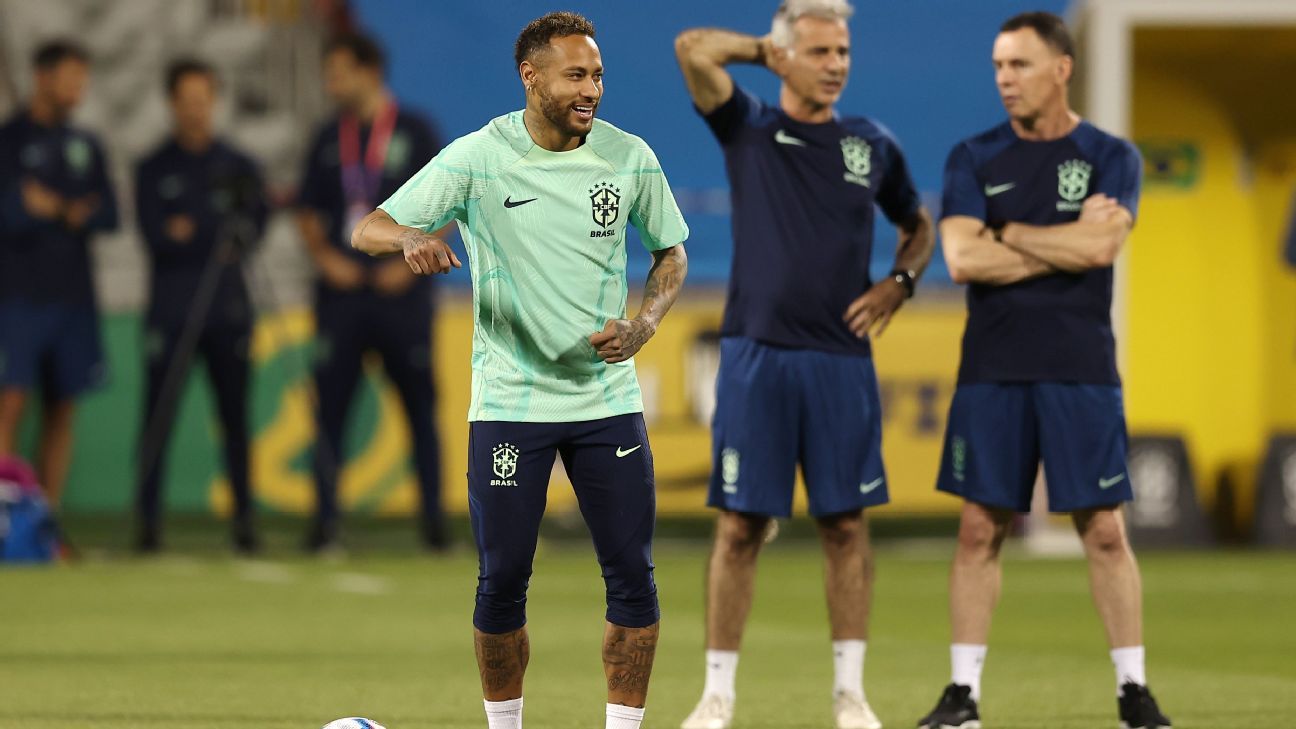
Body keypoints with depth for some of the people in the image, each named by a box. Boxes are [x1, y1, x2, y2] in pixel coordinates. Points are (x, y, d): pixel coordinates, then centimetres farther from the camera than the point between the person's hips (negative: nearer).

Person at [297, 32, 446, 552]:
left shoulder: (413, 132, 1)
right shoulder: (329, 140, 11)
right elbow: (309, 213, 15)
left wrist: (410, 263, -10)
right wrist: (325, 256, -2)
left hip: (401, 291, -3)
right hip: (342, 291, 3)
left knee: (419, 406, 1)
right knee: (330, 405, 0)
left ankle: (432, 519, 6)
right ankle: (325, 522, 4)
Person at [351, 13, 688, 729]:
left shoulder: (629, 157, 0)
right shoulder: (476, 157, -7)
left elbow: (671, 250, 14)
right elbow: (368, 230, -8)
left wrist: (644, 322, -5)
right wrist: (412, 237, -32)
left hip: (607, 396, 2)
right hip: (508, 401, -2)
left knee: (632, 578, -2)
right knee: (501, 583, 0)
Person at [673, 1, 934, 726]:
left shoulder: (874, 145, 9)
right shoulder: (748, 128, 2)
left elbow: (920, 225, 24)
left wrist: (898, 283, 5)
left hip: (842, 359, 2)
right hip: (756, 356, -2)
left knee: (846, 524, 3)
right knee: (741, 525, 0)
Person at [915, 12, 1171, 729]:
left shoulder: (1110, 157, 2)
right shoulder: (973, 159, 5)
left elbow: (1098, 247, -15)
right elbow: (963, 259, -9)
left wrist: (1006, 233, -7)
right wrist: (1064, 245, -10)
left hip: (1080, 372, -1)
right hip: (992, 369, 1)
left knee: (1104, 531, -2)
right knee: (980, 528, 2)